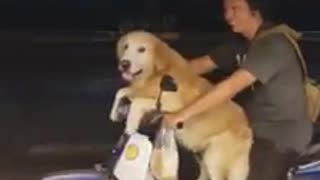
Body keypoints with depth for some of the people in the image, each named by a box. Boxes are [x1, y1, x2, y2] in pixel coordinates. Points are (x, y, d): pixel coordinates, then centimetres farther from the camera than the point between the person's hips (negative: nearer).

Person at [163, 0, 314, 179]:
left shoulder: (273, 44, -23)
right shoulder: (241, 43, 7)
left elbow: (232, 86, -31)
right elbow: (201, 65, 5)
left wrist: (183, 114, -34)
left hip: (282, 135, -9)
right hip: (256, 129, 9)